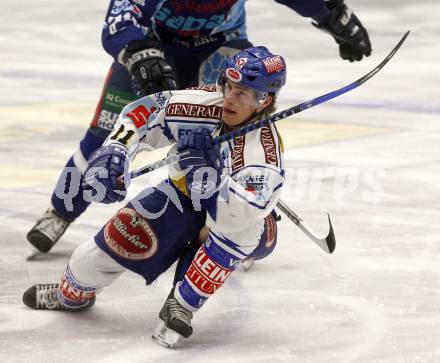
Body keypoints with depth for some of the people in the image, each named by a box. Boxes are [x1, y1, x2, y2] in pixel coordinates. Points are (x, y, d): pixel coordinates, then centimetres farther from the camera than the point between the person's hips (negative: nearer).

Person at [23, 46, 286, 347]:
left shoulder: (265, 147, -36)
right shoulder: (205, 102, -23)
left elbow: (250, 210, -47)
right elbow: (144, 112, -10)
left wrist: (209, 177, -54)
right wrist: (113, 151, -24)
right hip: (185, 194, 5)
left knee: (241, 223, -38)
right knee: (126, 236, -7)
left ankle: (182, 304, -26)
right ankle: (73, 292, 25)